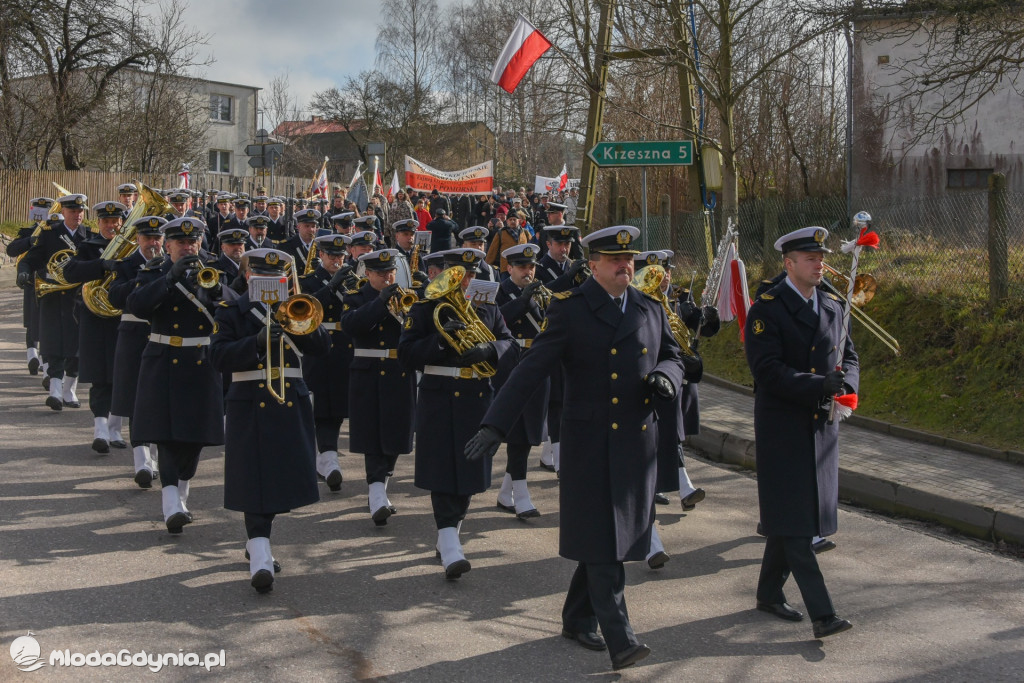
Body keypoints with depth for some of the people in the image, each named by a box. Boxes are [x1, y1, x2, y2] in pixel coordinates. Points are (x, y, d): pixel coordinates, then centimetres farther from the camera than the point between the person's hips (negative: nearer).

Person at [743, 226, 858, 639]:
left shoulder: (832, 307, 12)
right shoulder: (766, 309, -9)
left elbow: (849, 357, 16)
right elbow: (767, 369, -17)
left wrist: (845, 382, -7)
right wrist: (819, 385, -26)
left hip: (822, 427, 7)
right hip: (782, 429, -6)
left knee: (788, 518, 14)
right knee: (792, 520, -7)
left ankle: (769, 592, 29)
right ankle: (821, 613, -9)